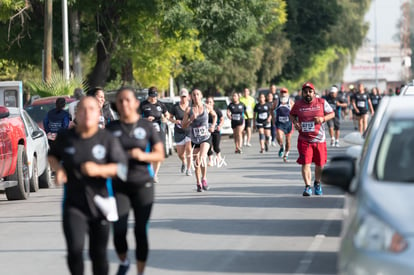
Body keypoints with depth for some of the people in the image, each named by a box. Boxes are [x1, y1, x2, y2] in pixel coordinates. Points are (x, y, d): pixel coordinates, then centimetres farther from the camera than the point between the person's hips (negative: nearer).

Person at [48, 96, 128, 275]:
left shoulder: (107, 139, -6)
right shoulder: (65, 137, -2)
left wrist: (98, 170, -26)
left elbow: (121, 168, -10)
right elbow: (52, 155, 17)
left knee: (98, 253, 10)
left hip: (99, 204, 0)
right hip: (73, 204, 0)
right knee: (75, 249, -18)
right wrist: (58, 168, -4)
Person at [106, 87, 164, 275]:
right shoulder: (112, 128, 5)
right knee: (119, 230, -7)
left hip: (143, 184, -1)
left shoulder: (146, 127, 2)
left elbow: (160, 154, 4)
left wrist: (143, 155, -14)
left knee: (140, 231, -1)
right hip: (119, 186, 1)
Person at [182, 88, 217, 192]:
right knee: (196, 162, 8)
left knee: (202, 157, -24)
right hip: (194, 139, 2)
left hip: (206, 137, -2)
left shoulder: (207, 107, -2)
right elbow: (183, 125, -5)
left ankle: (204, 178, -6)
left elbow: (214, 115, 19)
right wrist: (191, 119, -21)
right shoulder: (189, 109, -4)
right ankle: (198, 183, 24)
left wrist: (213, 125, 4)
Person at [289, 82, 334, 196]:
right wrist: (295, 122, -4)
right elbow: (292, 115, 18)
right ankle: (307, 186, -5)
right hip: (304, 139, -1)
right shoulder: (298, 104, 1)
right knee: (305, 163, -10)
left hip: (319, 139, 1)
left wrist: (323, 119, -13)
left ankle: (317, 183, 34)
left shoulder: (321, 102, -1)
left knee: (320, 164, 11)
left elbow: (332, 113, 6)